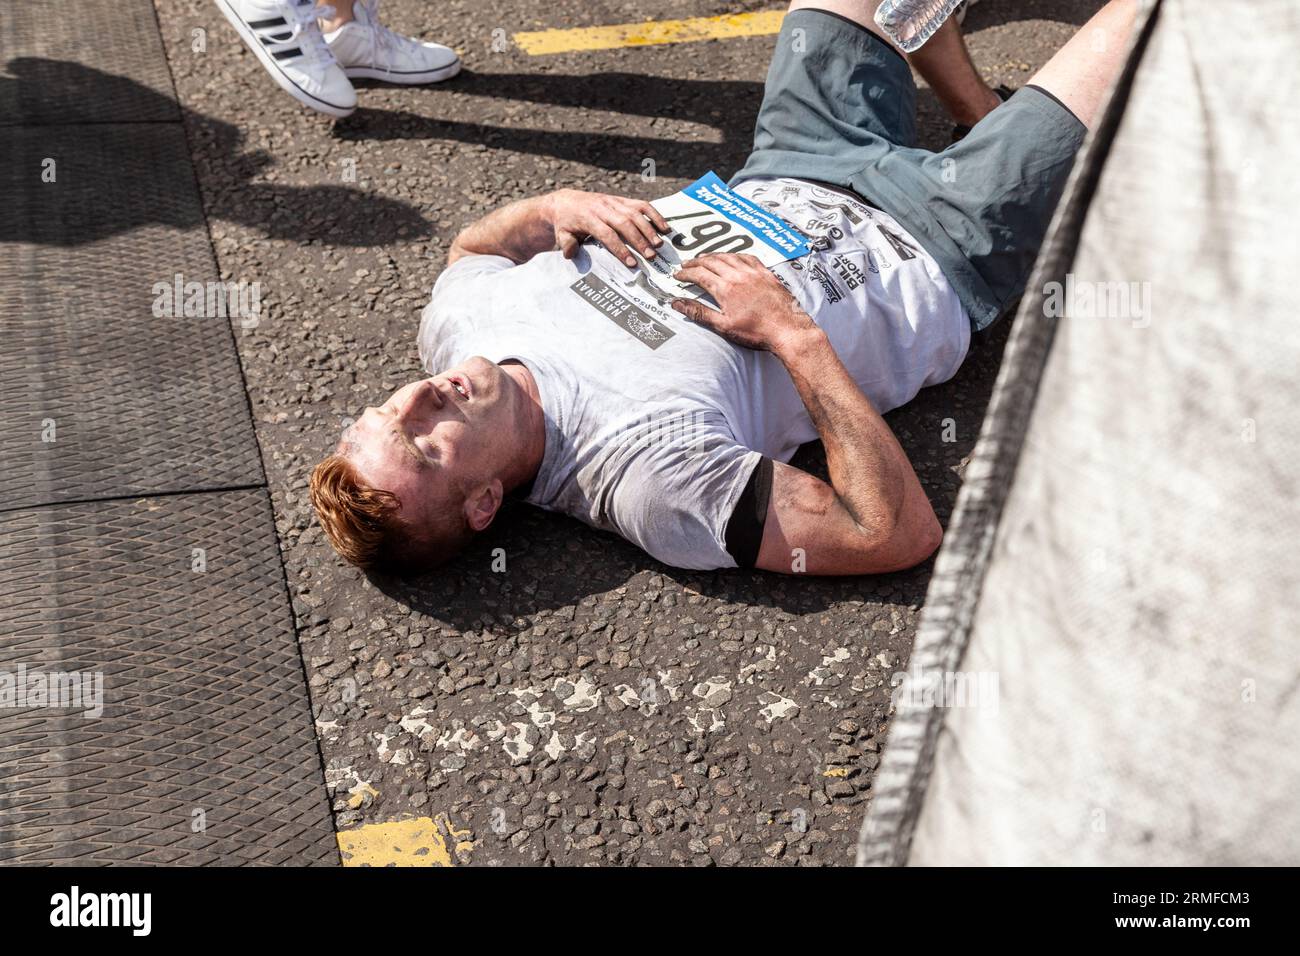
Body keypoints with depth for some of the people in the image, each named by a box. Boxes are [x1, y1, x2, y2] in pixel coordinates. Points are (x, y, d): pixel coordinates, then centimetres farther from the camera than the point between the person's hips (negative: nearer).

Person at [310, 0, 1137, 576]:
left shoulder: (461, 318, -20)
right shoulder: (655, 477, -39)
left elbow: (472, 243, 5)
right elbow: (903, 534, -34)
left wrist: (555, 208, -18)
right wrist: (792, 333, -37)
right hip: (933, 256, -5)